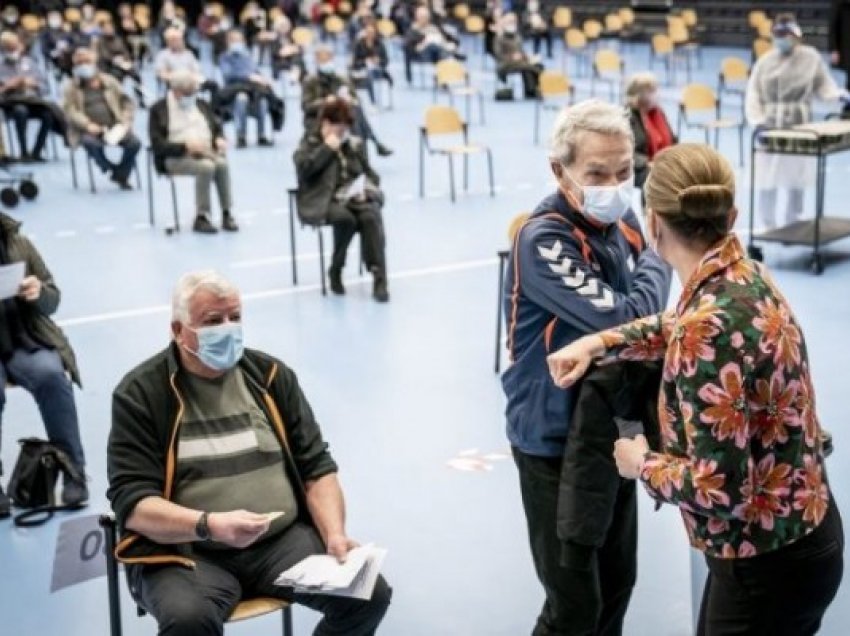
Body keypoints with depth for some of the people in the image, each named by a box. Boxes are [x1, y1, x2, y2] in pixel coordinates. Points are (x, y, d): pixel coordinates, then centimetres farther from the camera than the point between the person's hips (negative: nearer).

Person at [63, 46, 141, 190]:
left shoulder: (109, 81, 16)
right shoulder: (71, 88, 10)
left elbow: (127, 101, 16)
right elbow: (70, 110, -2)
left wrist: (126, 121, -1)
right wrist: (87, 124, -19)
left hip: (113, 127, 2)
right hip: (89, 130, -2)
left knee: (134, 143, -23)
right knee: (92, 144, -38)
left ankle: (122, 175, -1)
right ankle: (113, 170, -11)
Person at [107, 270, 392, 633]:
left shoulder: (270, 375, 9)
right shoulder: (140, 394, -2)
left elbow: (316, 467, 12)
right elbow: (132, 504, -9)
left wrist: (334, 535, -7)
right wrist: (210, 525, -26)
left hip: (283, 539, 4)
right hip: (184, 552, -4)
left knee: (369, 593, -18)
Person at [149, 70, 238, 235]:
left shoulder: (201, 104, 17)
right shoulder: (159, 110, -1)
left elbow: (217, 128, 19)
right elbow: (159, 145, -10)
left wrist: (220, 140, -6)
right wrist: (186, 146, -23)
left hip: (206, 152, 5)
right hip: (175, 157, -5)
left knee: (222, 164, -28)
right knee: (206, 166, -33)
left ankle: (227, 214, -22)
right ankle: (201, 218, -26)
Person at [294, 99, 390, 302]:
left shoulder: (355, 144, 19)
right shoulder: (310, 143, 8)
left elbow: (370, 173, 20)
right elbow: (303, 168, -12)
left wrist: (365, 188, -2)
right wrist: (327, 148, -11)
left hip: (354, 197, 4)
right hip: (324, 200, -3)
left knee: (371, 216, -31)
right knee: (346, 219, -36)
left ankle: (379, 278, -35)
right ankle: (335, 271, -13)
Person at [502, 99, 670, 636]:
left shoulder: (622, 222, 0)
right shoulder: (543, 241, -23)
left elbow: (648, 325, 9)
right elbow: (626, 319, -31)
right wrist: (658, 259, -12)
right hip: (556, 439, -7)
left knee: (615, 586, 19)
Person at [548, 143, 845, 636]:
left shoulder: (708, 327, -28)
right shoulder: (742, 275, -2)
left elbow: (719, 489, -29)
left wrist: (642, 463, -11)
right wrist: (598, 343, 8)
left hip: (769, 561, -9)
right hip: (793, 531, 9)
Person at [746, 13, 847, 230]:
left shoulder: (811, 57, 2)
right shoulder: (765, 61, 4)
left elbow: (824, 86, 8)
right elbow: (753, 93, 3)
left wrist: (838, 95, -13)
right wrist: (757, 119, -10)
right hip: (769, 130, 1)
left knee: (796, 181, 5)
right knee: (766, 181, 0)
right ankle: (768, 227, 13)